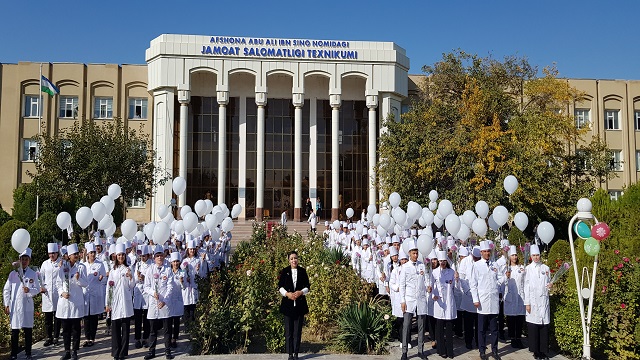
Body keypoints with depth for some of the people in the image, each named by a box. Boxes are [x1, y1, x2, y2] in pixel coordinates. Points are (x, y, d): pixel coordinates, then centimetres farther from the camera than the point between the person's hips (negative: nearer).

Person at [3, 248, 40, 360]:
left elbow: (37, 289, 4)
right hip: (14, 306, 0)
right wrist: (6, 305, 1)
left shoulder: (33, 274, 5)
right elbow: (6, 290, 6)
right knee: (15, 331, 4)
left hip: (27, 306, 0)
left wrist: (29, 290, -16)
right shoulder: (13, 274, 6)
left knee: (28, 330, 3)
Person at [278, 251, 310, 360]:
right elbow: (280, 286, 3)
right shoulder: (284, 271, 3)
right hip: (288, 304, 0)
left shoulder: (302, 271, 5)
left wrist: (301, 292, -13)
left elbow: (307, 286, 6)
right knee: (288, 330, 1)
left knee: (298, 330, 2)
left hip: (300, 304, 1)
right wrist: (287, 294, -14)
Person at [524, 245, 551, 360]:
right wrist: (527, 303, -4)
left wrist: (549, 286, -9)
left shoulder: (545, 268, 10)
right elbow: (526, 286, 1)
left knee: (544, 326, -1)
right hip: (533, 301, -2)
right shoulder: (528, 268, 4)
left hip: (543, 300, 2)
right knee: (533, 326, -1)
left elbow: (548, 283, 16)